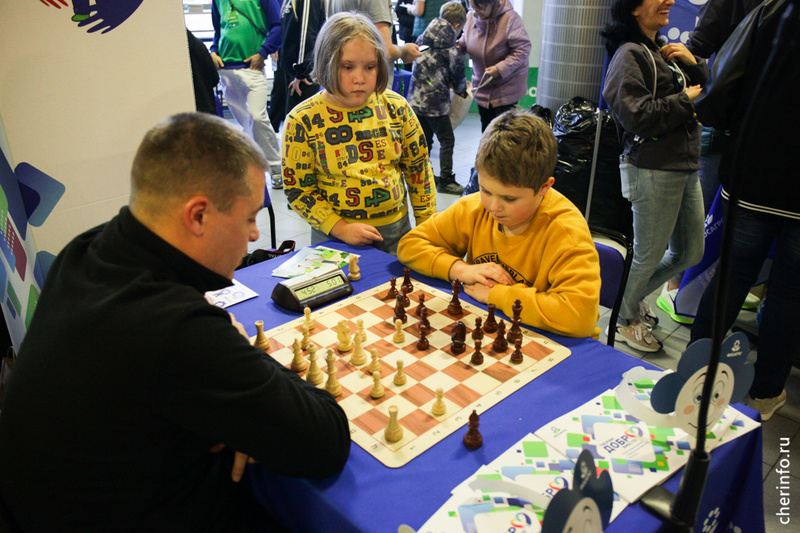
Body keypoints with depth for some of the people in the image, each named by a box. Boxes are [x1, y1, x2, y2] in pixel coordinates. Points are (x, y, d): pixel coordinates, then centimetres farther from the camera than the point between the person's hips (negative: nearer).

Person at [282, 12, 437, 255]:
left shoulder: (397, 107, -2)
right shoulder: (302, 120, -10)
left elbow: (419, 169, 6)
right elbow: (298, 189, -8)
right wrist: (340, 228, -17)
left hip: (396, 231, 3)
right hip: (335, 238, -2)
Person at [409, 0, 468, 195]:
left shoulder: (422, 40, 5)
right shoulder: (450, 51, -12)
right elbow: (458, 80, -2)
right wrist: (463, 90, 21)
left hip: (416, 99, 7)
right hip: (435, 103, -7)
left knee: (425, 140, 18)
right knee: (447, 140, 5)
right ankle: (445, 181, 8)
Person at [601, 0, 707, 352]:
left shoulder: (663, 52, 16)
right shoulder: (630, 55, -10)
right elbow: (638, 117, -23)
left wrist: (694, 64, -1)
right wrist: (686, 100, -12)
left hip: (686, 170, 9)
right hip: (653, 171, -9)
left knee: (690, 253, 17)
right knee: (649, 256, 4)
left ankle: (635, 295, 37)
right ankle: (624, 319, 27)